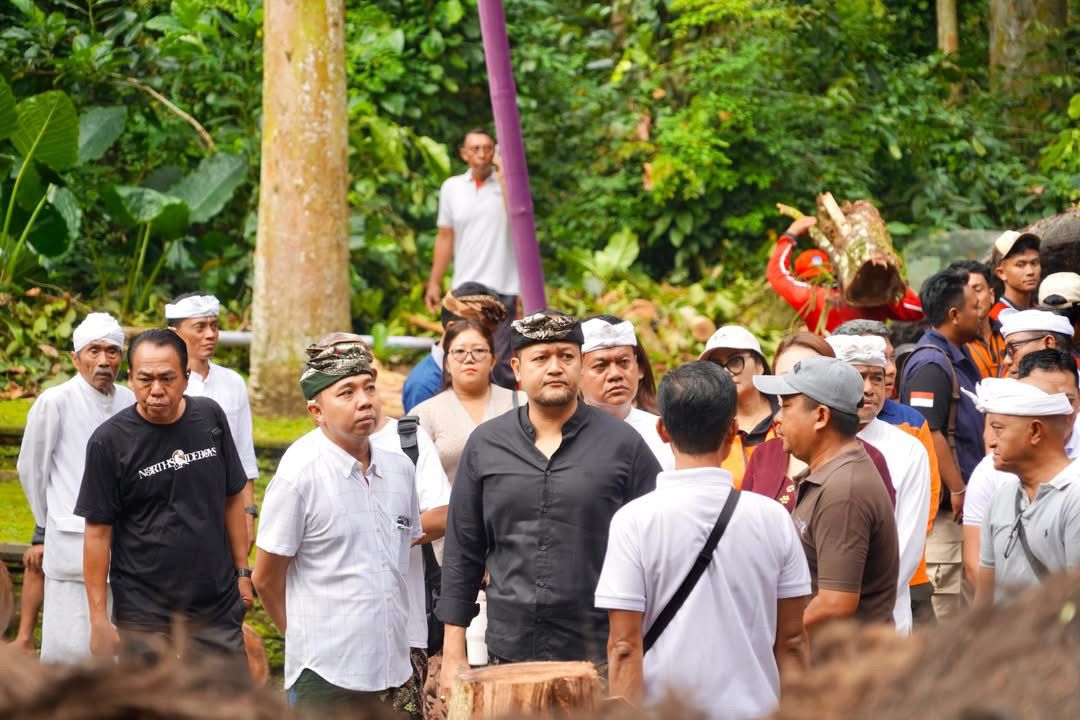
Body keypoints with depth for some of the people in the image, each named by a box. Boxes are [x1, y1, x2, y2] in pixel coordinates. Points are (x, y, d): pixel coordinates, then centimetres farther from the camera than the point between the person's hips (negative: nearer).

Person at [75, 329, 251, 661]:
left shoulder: (210, 418, 3)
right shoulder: (109, 441, -8)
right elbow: (98, 533, -6)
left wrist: (242, 571, 10)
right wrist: (99, 618, -8)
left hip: (218, 608, 3)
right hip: (145, 617, -3)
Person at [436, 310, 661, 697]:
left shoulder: (623, 444, 1)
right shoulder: (485, 445, 8)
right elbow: (463, 552, 10)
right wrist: (453, 652, 6)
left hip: (601, 655, -2)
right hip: (510, 653, 2)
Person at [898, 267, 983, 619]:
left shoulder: (959, 358, 15)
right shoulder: (930, 364, -17)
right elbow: (929, 434, -24)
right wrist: (957, 490, -22)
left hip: (963, 501, 10)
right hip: (943, 505, -10)